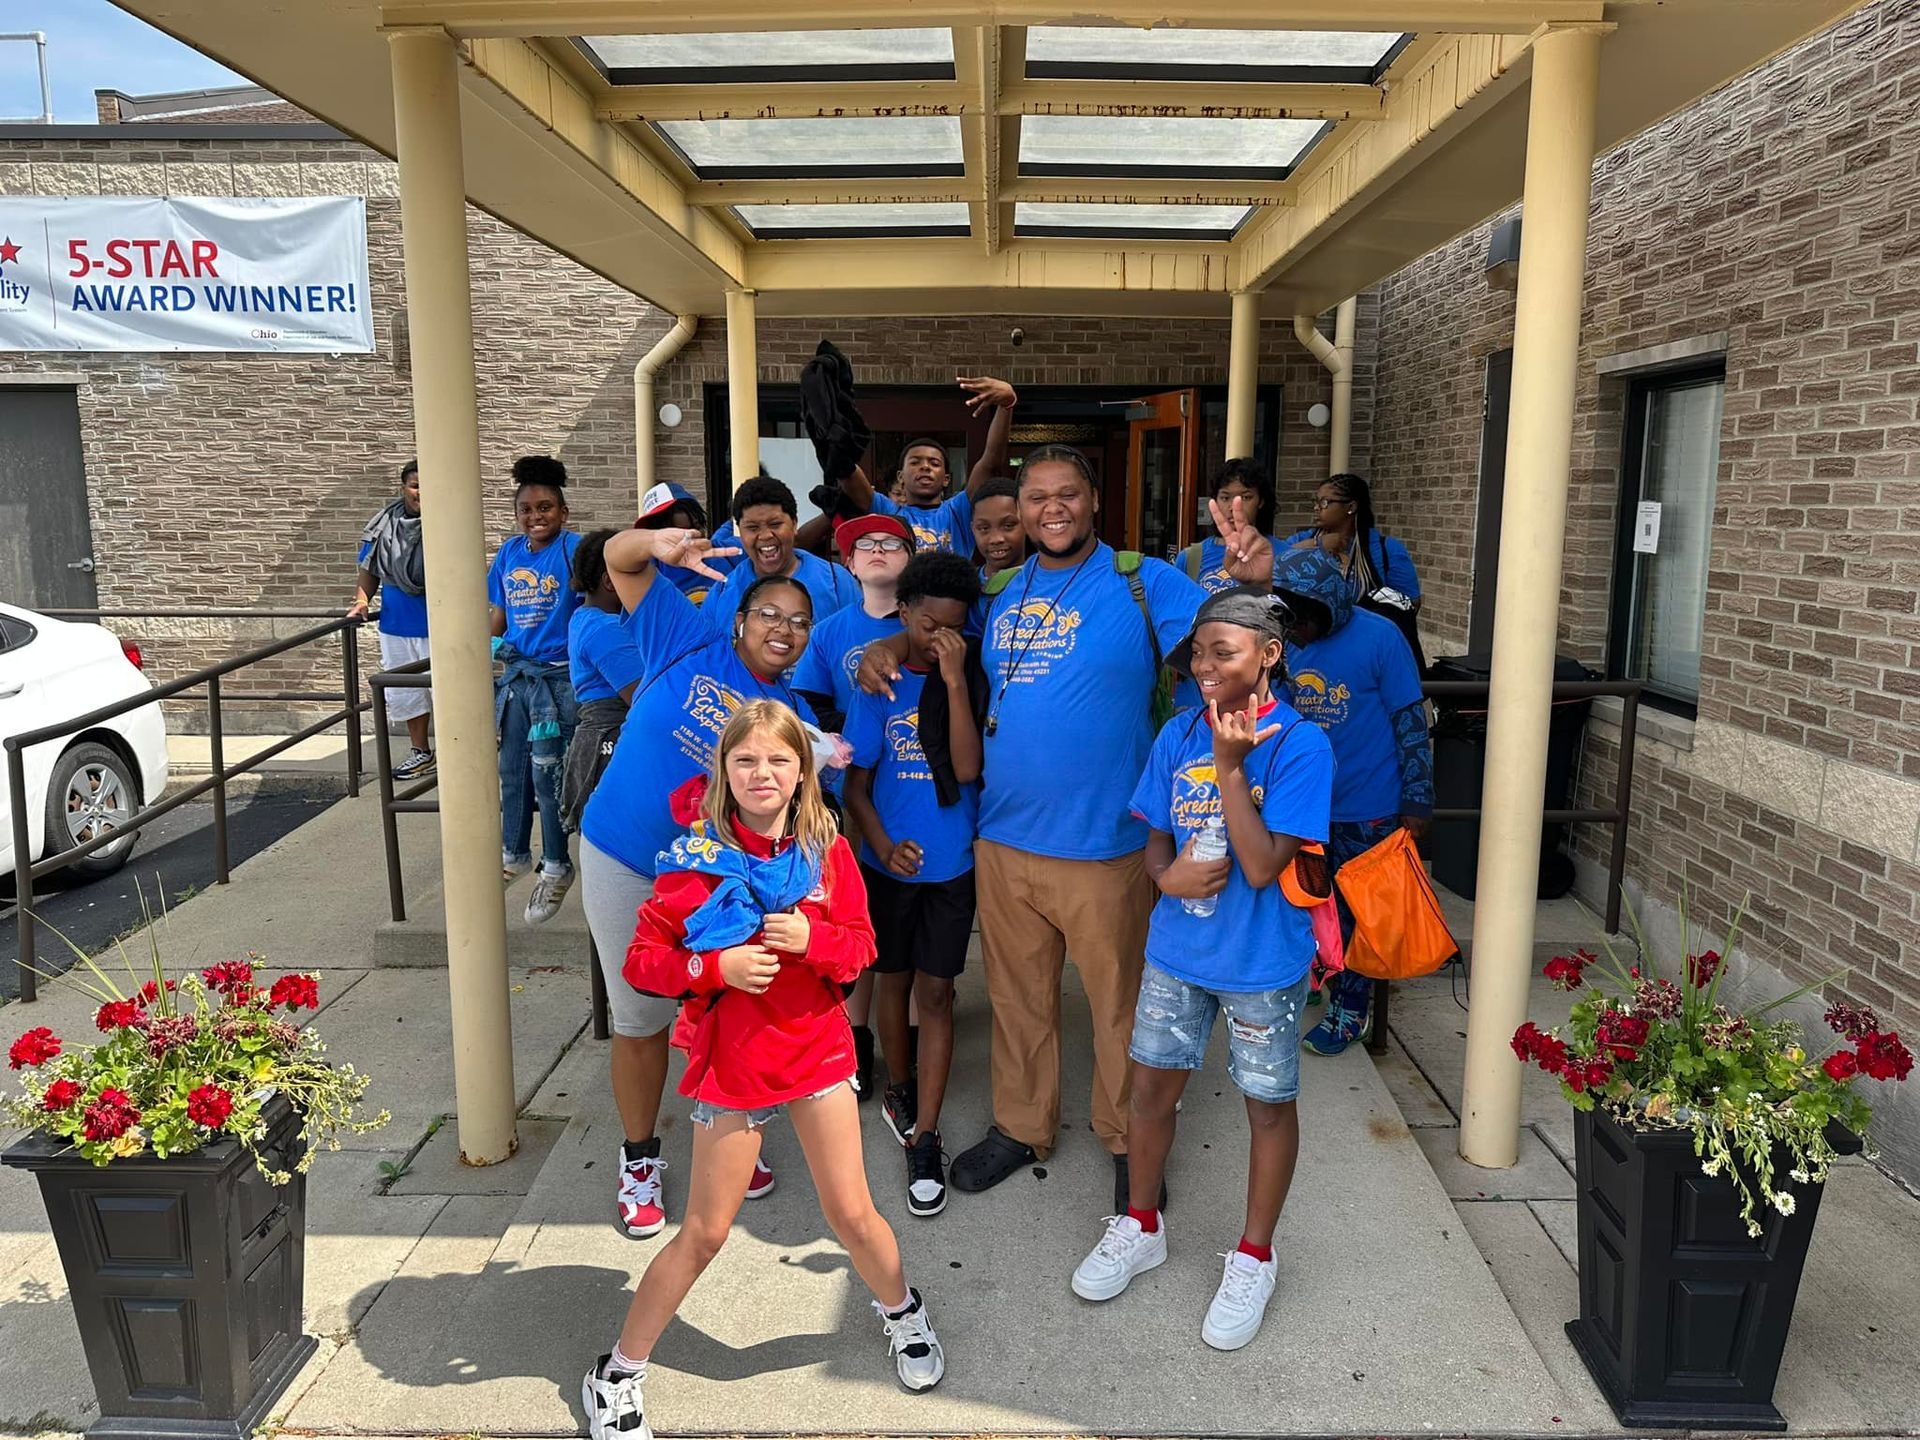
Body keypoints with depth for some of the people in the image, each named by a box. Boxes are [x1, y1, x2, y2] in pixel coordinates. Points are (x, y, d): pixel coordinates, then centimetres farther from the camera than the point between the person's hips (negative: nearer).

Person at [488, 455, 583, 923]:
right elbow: (500, 611, 17)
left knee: (547, 772, -1)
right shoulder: (509, 554, 8)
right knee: (512, 769, 17)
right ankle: (514, 854, 36)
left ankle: (556, 867, 17)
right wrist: (488, 647, 9)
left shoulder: (573, 550, -11)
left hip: (557, 677, -6)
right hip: (515, 674, 6)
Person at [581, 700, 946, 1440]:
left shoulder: (827, 851, -3)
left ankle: (902, 1312, 39)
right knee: (704, 1233, 6)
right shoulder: (697, 857, -11)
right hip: (730, 1060, -2)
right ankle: (617, 1374, 26)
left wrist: (812, 939, -19)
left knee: (852, 1214, 9)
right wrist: (717, 967, -25)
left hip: (817, 1049, 2)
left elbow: (861, 945, 1)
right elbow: (642, 958, -9)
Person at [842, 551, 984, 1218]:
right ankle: (899, 1091, 39)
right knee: (895, 982, 16)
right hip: (890, 863, 1)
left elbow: (966, 769, -18)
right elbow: (855, 784, -3)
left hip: (953, 864, -1)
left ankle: (924, 1141, 9)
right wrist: (882, 845, -19)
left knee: (935, 994, 2)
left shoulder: (970, 681, -6)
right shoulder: (879, 686, -5)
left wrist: (956, 682, -23)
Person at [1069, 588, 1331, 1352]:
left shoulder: (1300, 745, -18)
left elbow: (1264, 866, -23)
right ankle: (1141, 1225, 38)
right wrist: (1169, 874, -16)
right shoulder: (1179, 734, -3)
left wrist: (1230, 765, -28)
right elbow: (1155, 839, 6)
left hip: (1262, 961, -4)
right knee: (1152, 1084, 15)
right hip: (1176, 948, 5)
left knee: (1268, 1104, 12)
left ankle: (1253, 1258, 33)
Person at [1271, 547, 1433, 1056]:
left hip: (1365, 807, -5)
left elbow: (1411, 721, -11)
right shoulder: (1287, 642, 0)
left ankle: (1351, 1011, 25)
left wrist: (1417, 801, -12)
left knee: (1356, 909, 9)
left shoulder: (1378, 637, -15)